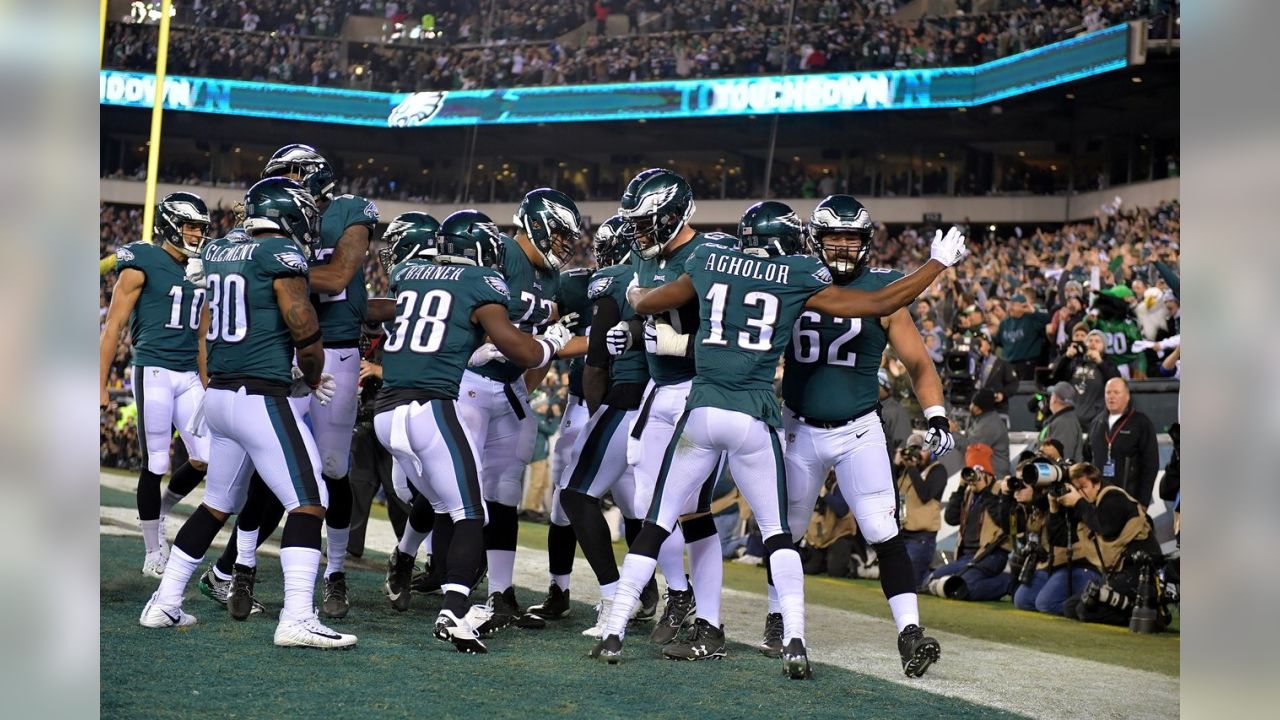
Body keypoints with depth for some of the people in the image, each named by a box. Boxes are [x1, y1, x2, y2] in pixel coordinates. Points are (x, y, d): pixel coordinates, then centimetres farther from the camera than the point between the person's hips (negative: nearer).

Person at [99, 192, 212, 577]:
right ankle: (153, 554, 10)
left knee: (205, 459, 0)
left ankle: (156, 513, 26)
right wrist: (100, 385, -9)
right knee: (155, 465, -1)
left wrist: (207, 388, 21)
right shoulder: (142, 265, -6)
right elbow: (113, 326, -6)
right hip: (153, 372, -6)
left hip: (188, 377, 6)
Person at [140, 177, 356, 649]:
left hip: (218, 394, 8)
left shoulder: (216, 253, 13)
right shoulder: (281, 254, -10)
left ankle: (164, 602, 24)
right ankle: (297, 618, -14)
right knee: (308, 503, -5)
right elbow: (305, 330, -13)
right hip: (263, 398, -8)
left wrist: (293, 379, 19)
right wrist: (312, 379, 5)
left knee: (217, 503, 21)